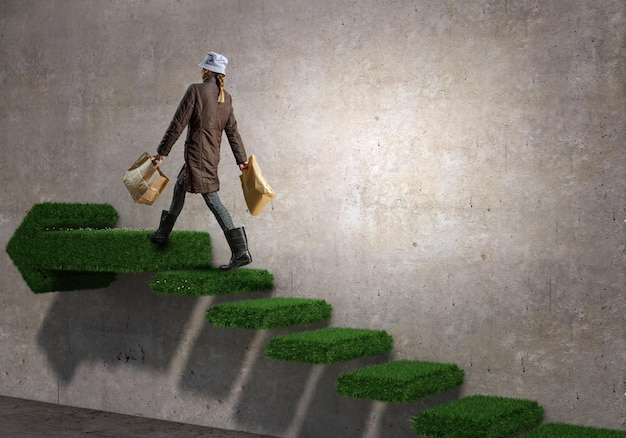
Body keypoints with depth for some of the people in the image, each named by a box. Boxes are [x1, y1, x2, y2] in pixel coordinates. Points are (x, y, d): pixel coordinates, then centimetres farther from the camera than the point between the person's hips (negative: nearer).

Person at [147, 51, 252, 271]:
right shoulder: (226, 98, 6)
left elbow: (178, 123, -13)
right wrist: (241, 159, 13)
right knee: (179, 188, 19)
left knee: (212, 200, -3)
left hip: (197, 155, -8)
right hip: (212, 154, 8)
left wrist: (162, 151, -8)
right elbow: (232, 131, 8)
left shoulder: (196, 90, -13)